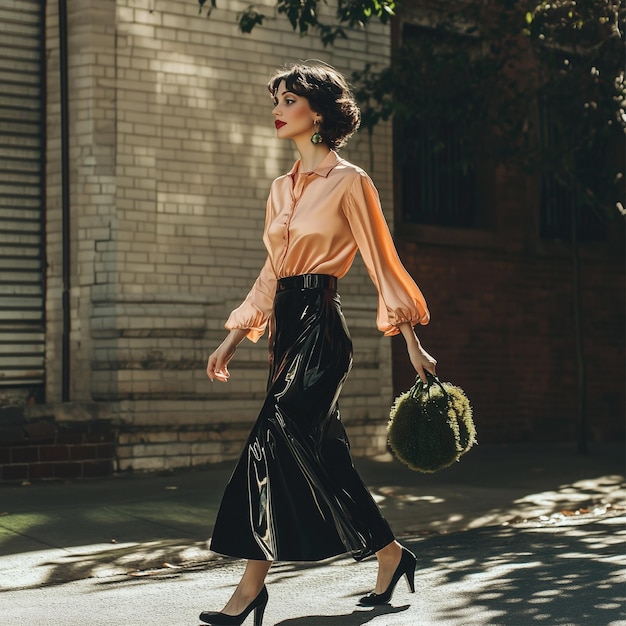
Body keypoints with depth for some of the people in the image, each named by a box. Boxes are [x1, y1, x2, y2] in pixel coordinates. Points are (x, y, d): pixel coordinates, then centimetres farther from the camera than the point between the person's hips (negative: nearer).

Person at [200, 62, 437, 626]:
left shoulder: (348, 180, -4)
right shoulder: (283, 188, 16)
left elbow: (381, 263, -6)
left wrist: (413, 347, -8)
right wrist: (232, 342, 18)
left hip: (319, 326, -8)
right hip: (288, 326, 8)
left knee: (273, 443, -12)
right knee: (320, 455, 9)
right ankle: (390, 555, 22)